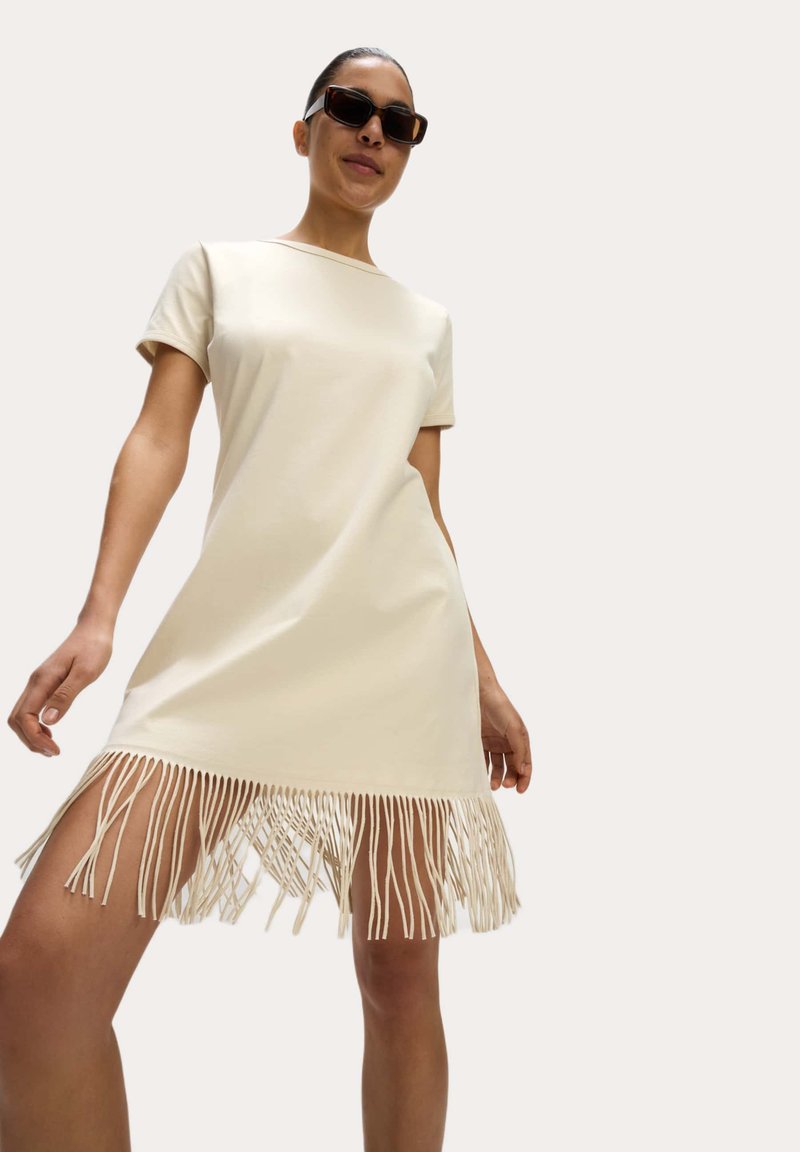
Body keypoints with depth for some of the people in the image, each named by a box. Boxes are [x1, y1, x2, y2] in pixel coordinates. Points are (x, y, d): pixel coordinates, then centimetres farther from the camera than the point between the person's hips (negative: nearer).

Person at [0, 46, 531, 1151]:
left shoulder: (428, 322, 20)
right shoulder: (217, 266, 15)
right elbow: (158, 438, 4)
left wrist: (485, 674, 14)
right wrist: (97, 615, -10)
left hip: (404, 647, 2)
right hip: (236, 636, -2)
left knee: (404, 973, 4)